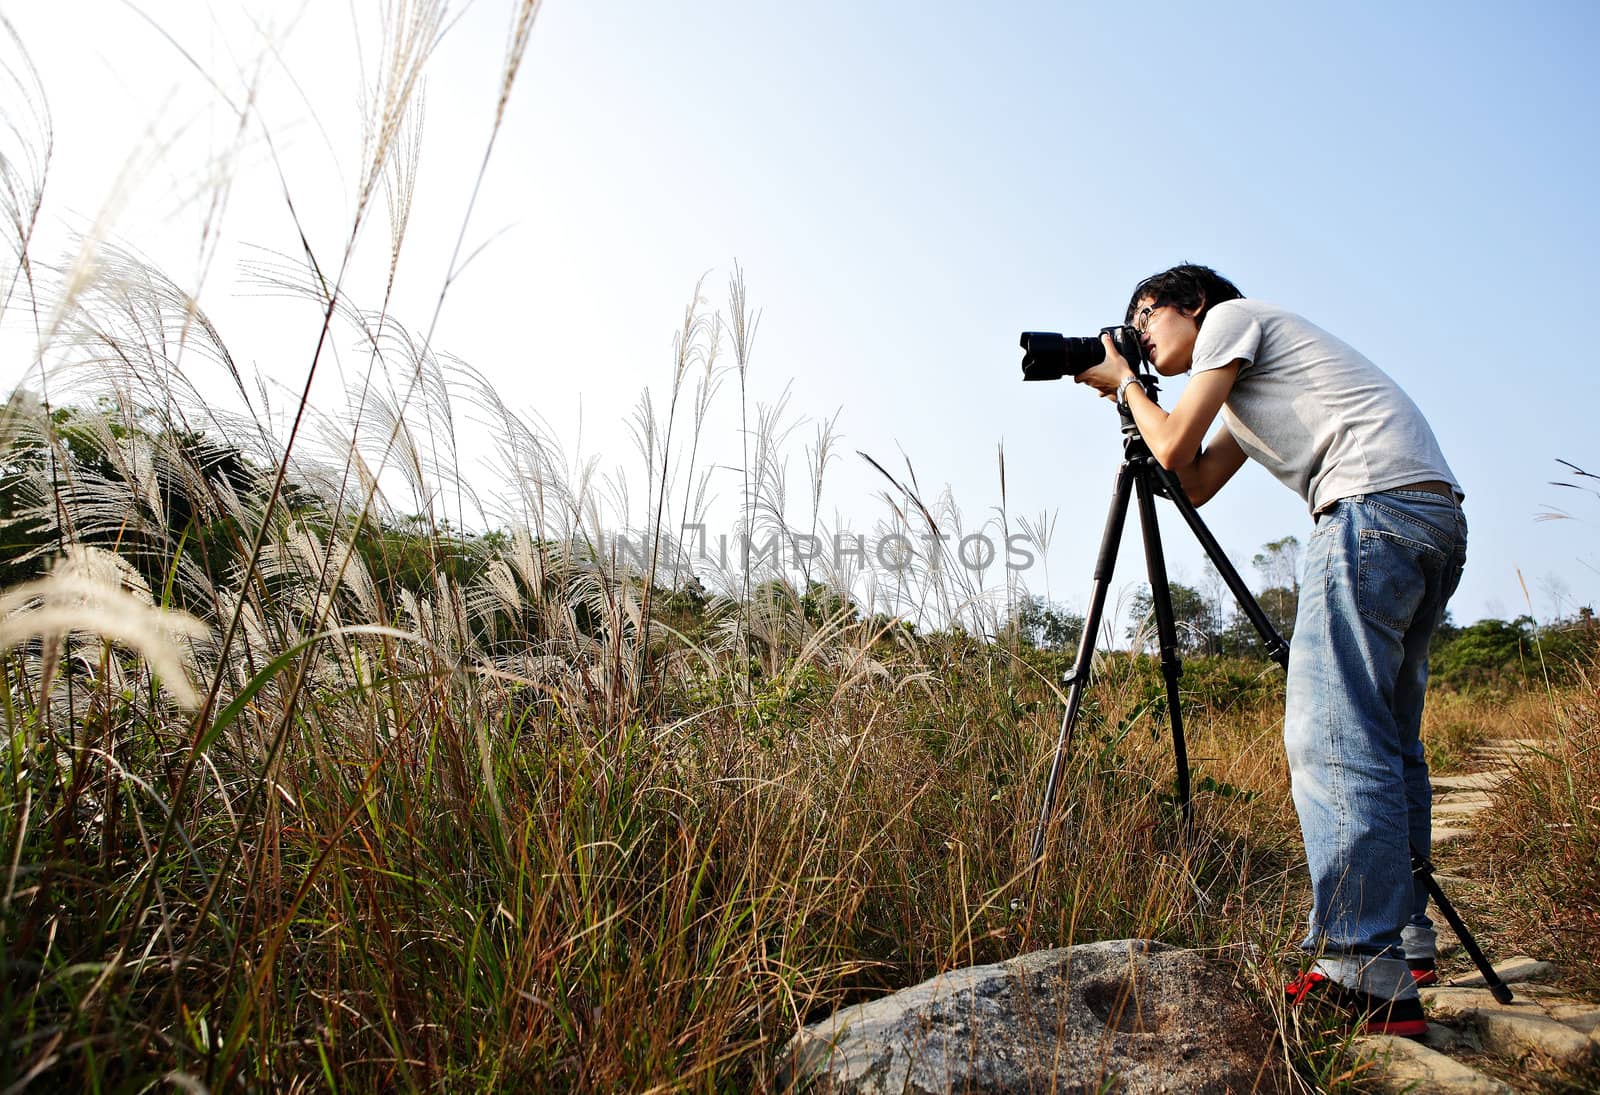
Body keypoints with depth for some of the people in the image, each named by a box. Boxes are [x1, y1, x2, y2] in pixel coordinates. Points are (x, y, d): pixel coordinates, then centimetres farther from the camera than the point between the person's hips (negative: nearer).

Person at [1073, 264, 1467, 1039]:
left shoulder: (1231, 317, 7)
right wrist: (1125, 394, 29)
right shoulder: (1243, 395, 32)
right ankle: (1406, 938, 22)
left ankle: (1367, 979, -16)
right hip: (1439, 519, 10)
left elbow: (1174, 447, -2)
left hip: (1377, 506, -10)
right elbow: (1193, 485, 28)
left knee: (1332, 739, -15)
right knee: (1386, 738, 14)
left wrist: (1124, 382, 15)